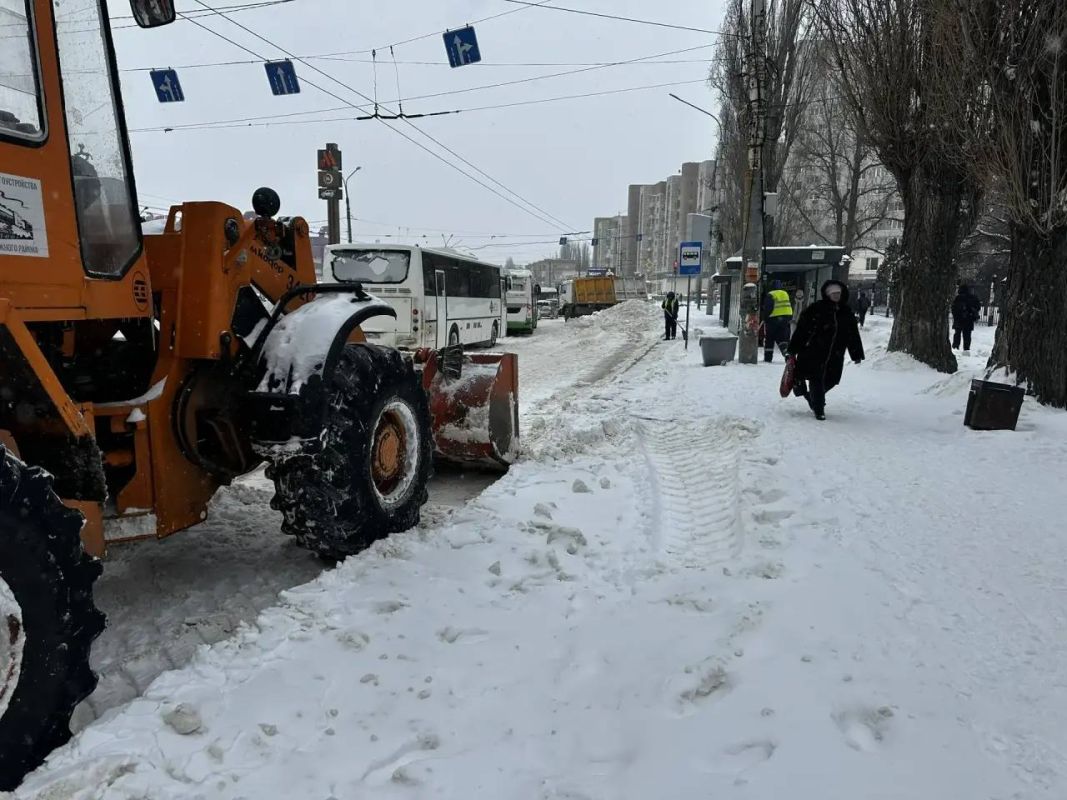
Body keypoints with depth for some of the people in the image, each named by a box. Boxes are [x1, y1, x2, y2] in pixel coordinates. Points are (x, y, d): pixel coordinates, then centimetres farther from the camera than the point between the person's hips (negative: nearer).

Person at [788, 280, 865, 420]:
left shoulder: (846, 312, 9)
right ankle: (818, 410, 9)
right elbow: (801, 329, -8)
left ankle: (811, 396, 37)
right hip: (813, 352, -5)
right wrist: (793, 349, -10)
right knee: (817, 380, -4)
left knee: (830, 380, 10)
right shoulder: (815, 309, -7)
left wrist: (857, 354, 15)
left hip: (835, 357, 5)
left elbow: (853, 334, 16)